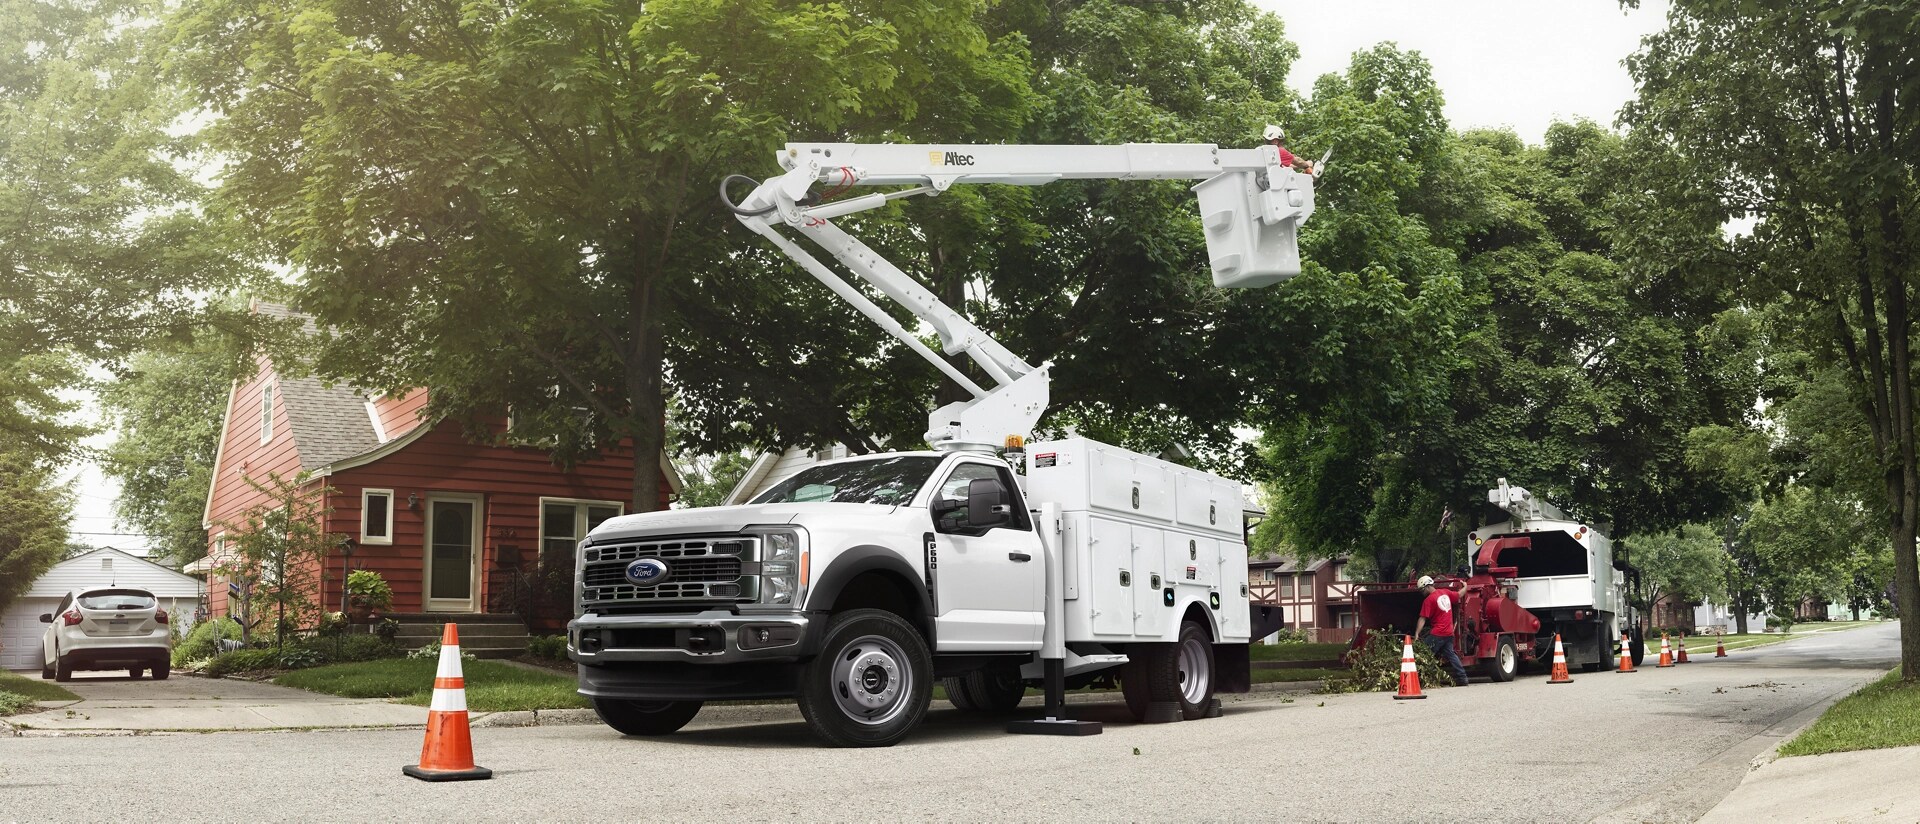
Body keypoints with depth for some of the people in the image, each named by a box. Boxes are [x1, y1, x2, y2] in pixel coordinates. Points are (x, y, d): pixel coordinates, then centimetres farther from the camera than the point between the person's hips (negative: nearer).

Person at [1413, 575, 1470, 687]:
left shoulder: (1429, 600, -11)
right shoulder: (1445, 593, 9)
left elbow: (1423, 619, -16)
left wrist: (1416, 634, -19)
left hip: (1437, 634, -8)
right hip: (1449, 633, 8)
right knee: (1450, 655, 15)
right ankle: (1462, 678, 13)